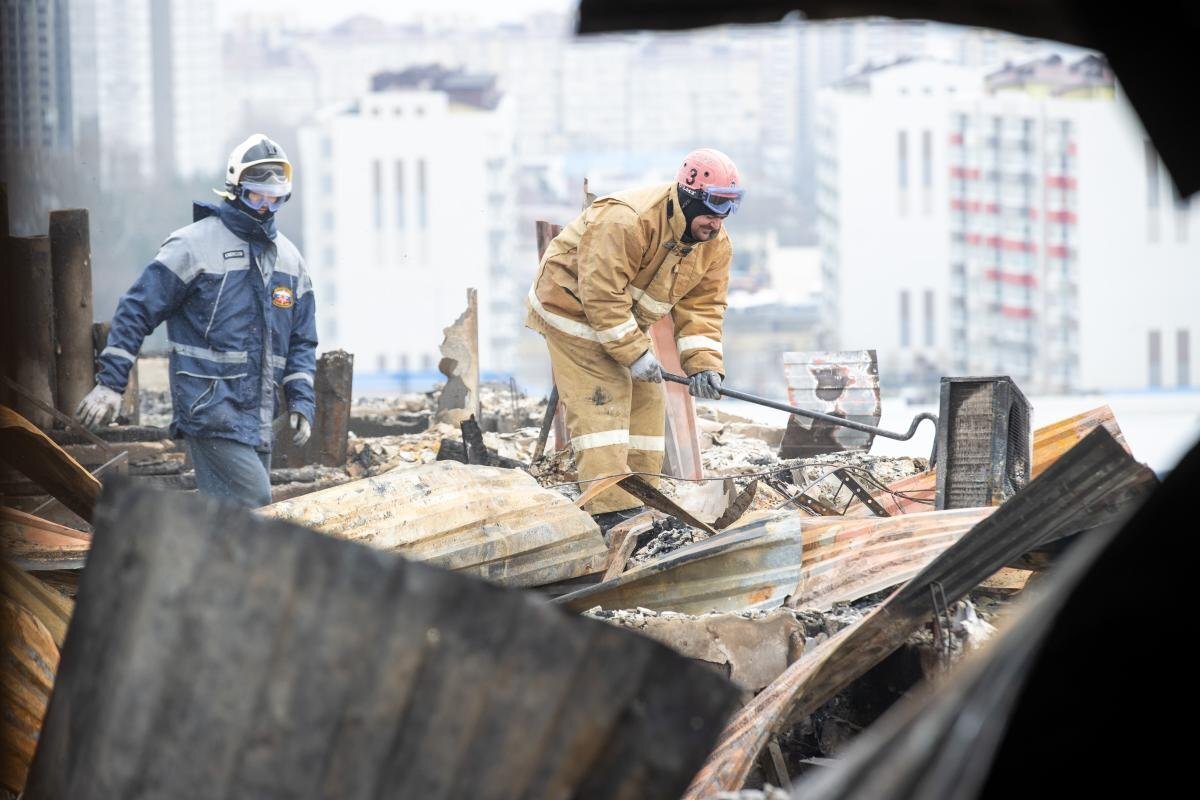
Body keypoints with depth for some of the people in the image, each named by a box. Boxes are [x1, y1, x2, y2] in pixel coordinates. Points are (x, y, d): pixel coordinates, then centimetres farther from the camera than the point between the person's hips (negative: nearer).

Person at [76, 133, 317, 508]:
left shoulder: (289, 258, 15)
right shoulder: (194, 244, -5)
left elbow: (302, 340, 22)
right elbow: (137, 309, -4)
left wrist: (301, 401, 8)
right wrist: (110, 382, -9)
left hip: (257, 419, 7)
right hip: (209, 407, -7)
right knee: (252, 499, -19)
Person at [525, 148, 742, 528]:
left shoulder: (715, 245, -7)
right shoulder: (625, 222, -34)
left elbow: (702, 307, -5)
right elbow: (602, 294, -33)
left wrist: (703, 364, -19)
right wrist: (634, 353, -30)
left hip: (627, 322, 9)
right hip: (575, 308, -9)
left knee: (646, 402, 7)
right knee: (602, 404, -16)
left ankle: (638, 504, 13)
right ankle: (611, 511, -23)